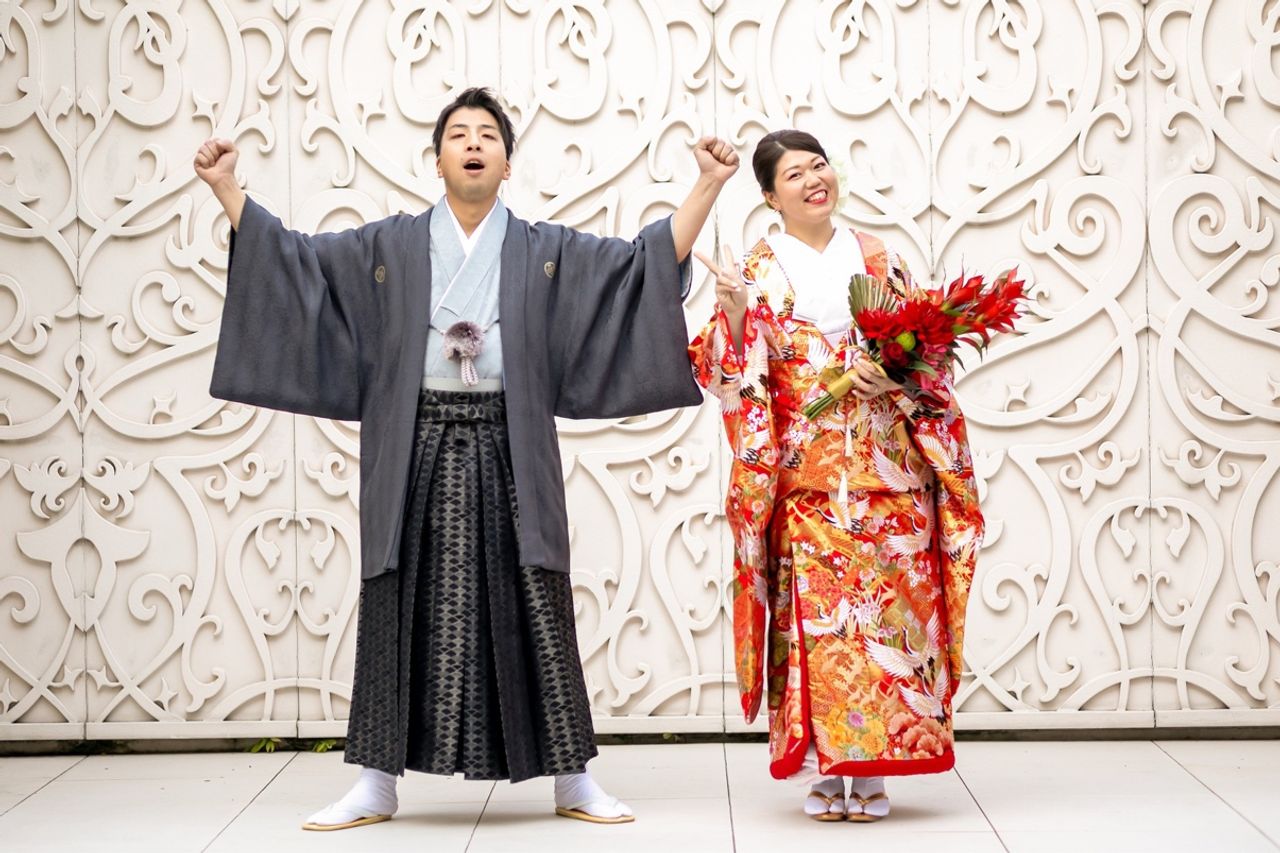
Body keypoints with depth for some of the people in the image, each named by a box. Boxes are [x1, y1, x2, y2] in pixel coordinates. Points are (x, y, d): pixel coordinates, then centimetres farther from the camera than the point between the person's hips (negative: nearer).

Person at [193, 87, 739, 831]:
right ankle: (377, 784, 9)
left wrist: (708, 186, -3)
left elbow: (647, 261, 4)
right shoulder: (389, 247, 9)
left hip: (509, 455, 0)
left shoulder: (546, 251, 9)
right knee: (405, 610, 2)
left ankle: (573, 781, 10)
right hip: (416, 455, 0)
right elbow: (292, 258, 8)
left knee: (533, 610, 2)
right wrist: (226, 187, 2)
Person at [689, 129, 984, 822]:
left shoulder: (879, 259, 10)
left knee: (887, 609, -1)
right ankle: (825, 771, 2)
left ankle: (873, 772, 5)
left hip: (887, 472, 2)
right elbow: (735, 377, -3)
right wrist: (733, 315, -19)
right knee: (815, 614, -6)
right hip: (807, 474, -2)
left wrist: (894, 379, -8)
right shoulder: (760, 272, 4)